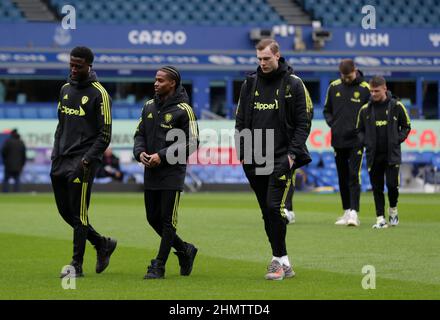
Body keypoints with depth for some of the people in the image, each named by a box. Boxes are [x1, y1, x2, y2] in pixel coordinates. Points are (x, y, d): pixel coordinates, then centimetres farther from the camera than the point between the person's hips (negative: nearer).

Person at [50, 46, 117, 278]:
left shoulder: (99, 94, -6)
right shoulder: (65, 89, 15)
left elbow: (105, 135, -7)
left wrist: (88, 159, -16)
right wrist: (56, 155, 12)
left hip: (82, 162, -7)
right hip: (61, 160, 7)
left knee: (78, 213, -7)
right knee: (65, 211, 8)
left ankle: (77, 265, -1)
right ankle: (102, 244, 24)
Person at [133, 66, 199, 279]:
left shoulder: (183, 109, -8)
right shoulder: (149, 107, 11)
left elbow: (191, 142, -11)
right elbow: (140, 134, 17)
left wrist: (162, 156, -16)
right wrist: (140, 152, -5)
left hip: (172, 173, -7)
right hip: (150, 173, 7)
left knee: (167, 220, -4)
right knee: (153, 219, 10)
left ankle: (159, 266, 1)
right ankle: (185, 250, 28)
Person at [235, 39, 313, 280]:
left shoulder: (293, 84, -2)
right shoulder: (250, 84, 10)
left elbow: (304, 122, -3)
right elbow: (240, 122, 14)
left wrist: (292, 153, -11)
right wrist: (242, 154, 6)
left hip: (282, 158, -5)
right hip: (255, 161, 5)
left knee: (274, 207, -15)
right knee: (268, 212, 7)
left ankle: (278, 260, -7)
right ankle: (284, 263, 13)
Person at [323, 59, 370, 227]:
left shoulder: (365, 88, -4)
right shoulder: (334, 87, 6)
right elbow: (327, 110, 16)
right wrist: (332, 123, 1)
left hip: (356, 141, -4)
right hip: (338, 140, 4)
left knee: (354, 176, -11)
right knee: (342, 178, 9)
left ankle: (354, 213, -14)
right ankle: (346, 212, 17)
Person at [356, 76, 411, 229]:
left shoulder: (396, 106, 0)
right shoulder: (365, 109, 6)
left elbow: (406, 126, 9)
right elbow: (359, 130, 15)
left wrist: (397, 140, -6)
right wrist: (364, 141, -4)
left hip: (392, 154, -2)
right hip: (373, 155, 2)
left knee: (392, 184, -9)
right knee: (377, 187, 2)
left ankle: (393, 209, 17)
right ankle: (380, 218, 8)